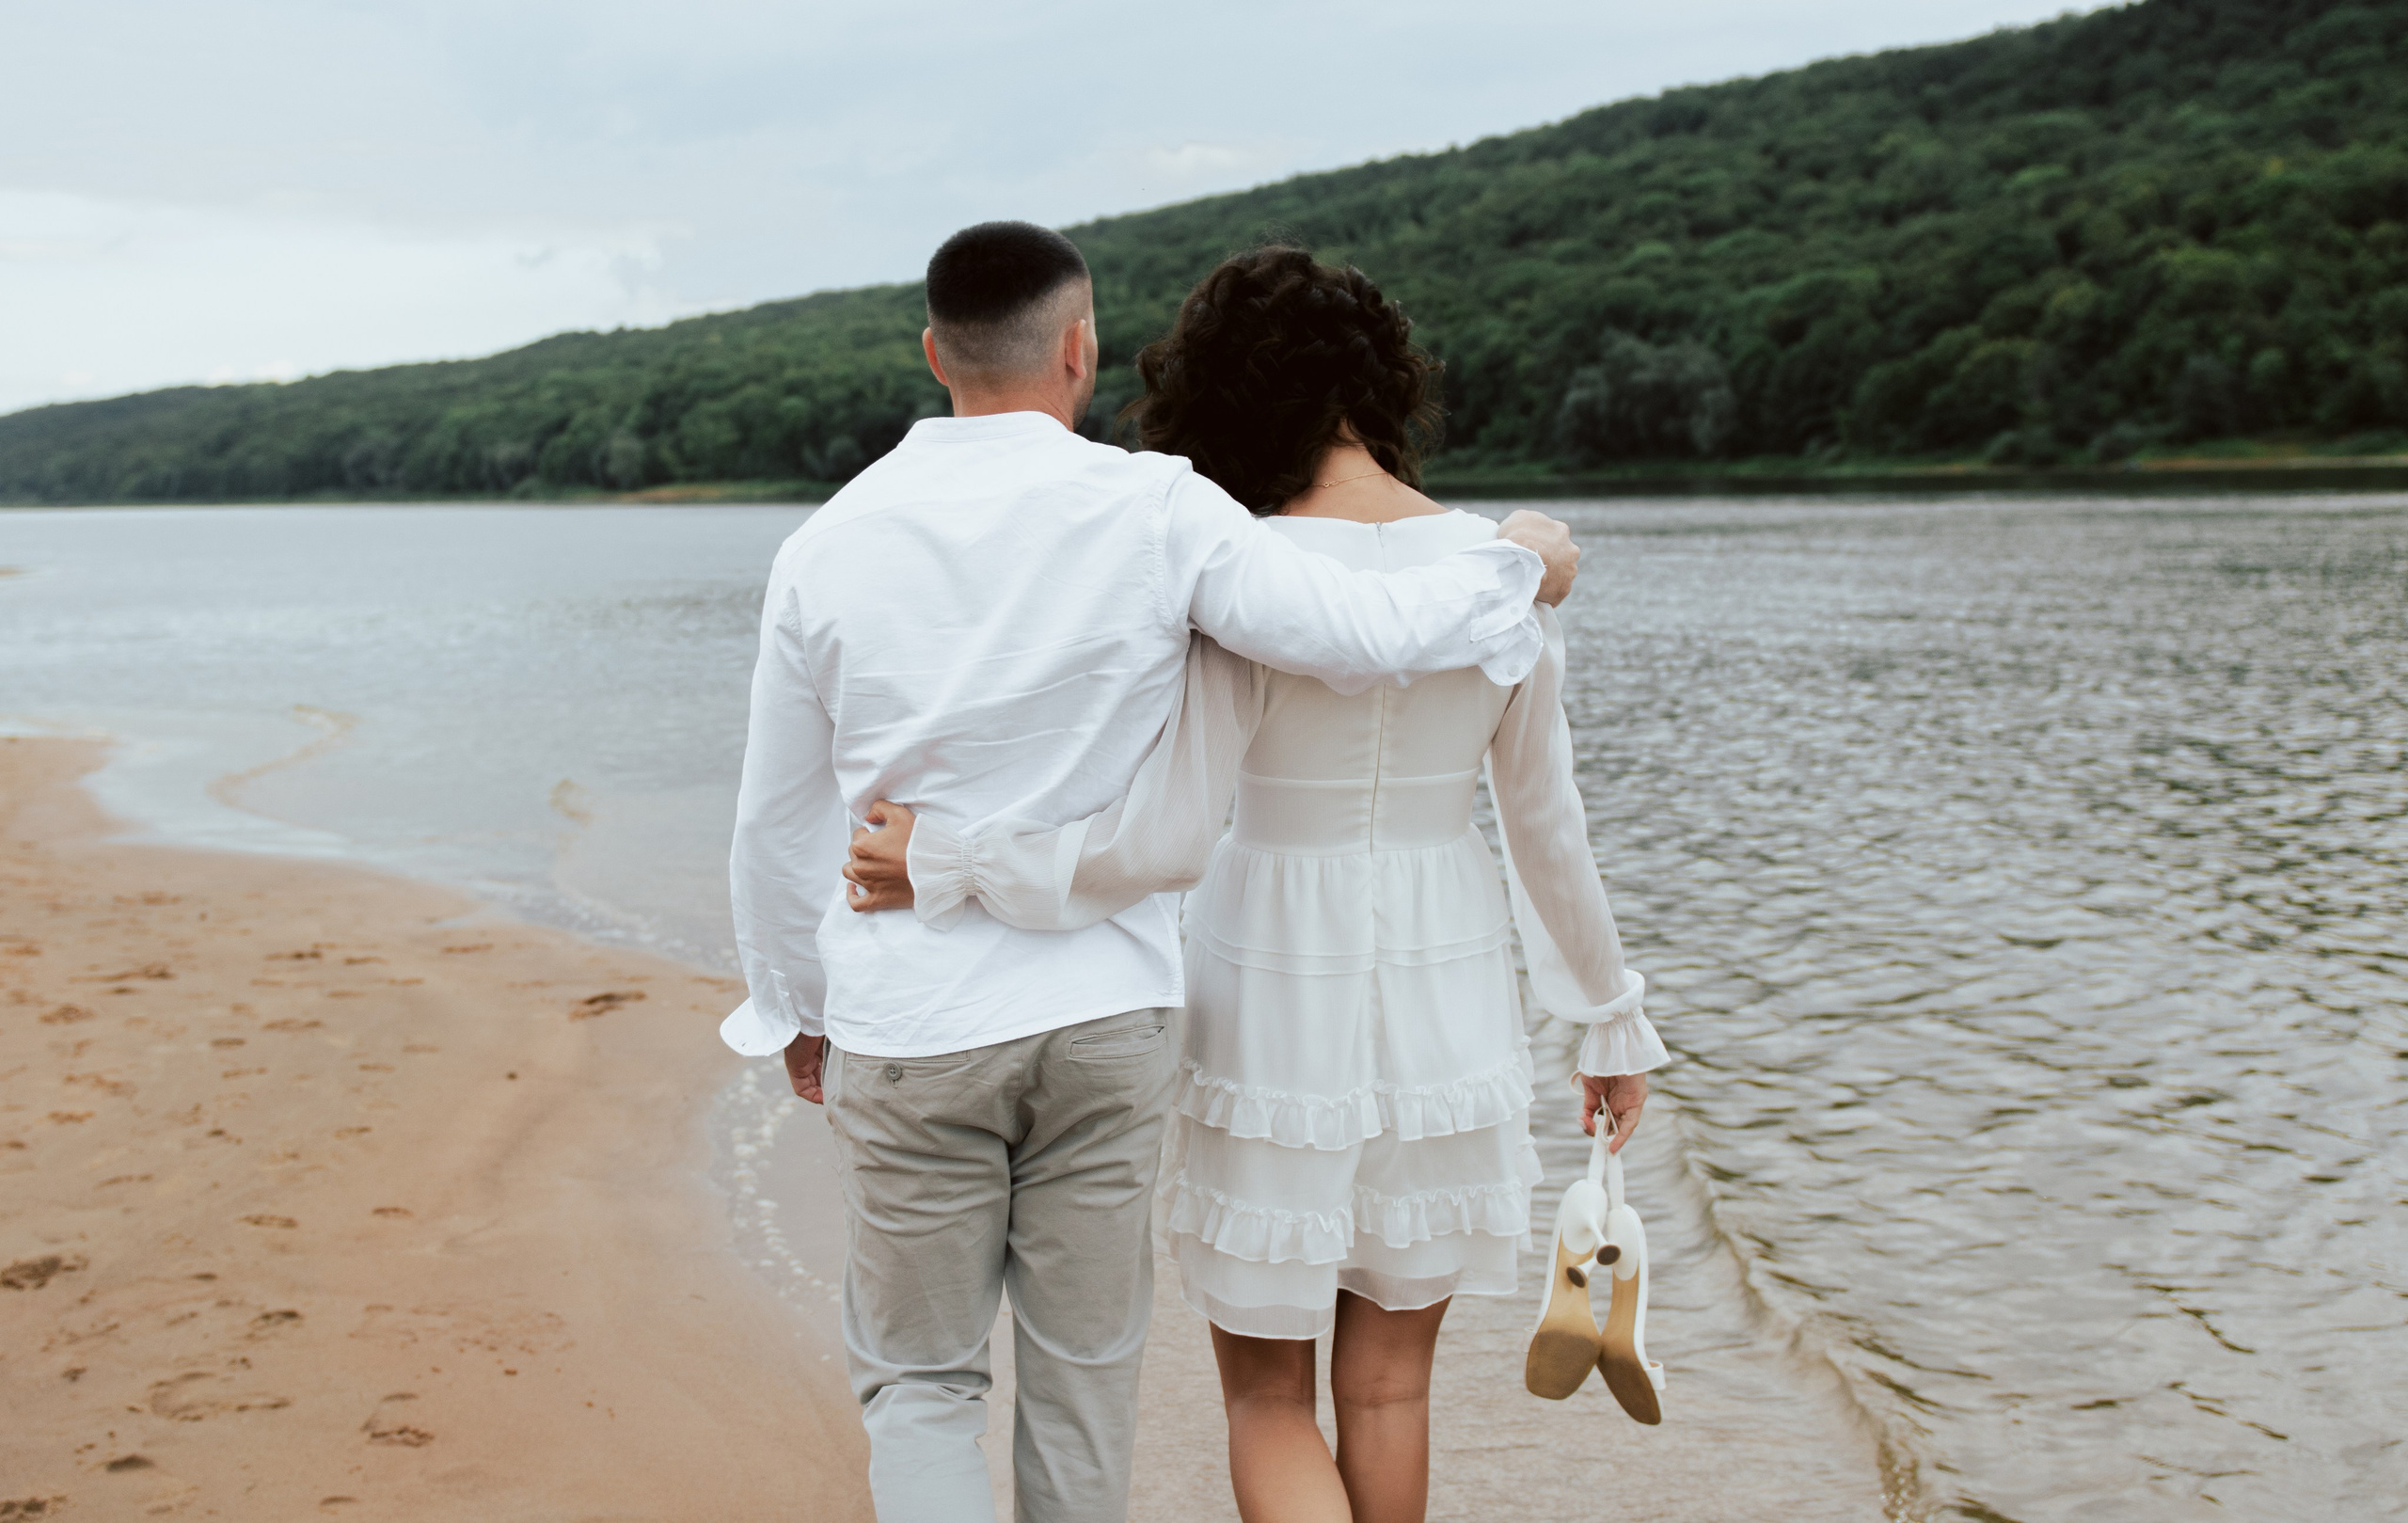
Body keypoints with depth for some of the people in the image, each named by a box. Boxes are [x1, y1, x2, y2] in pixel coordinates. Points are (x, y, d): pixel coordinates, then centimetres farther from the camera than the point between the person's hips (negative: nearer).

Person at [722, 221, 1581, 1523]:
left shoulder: (829, 545, -2)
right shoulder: (1155, 512, -9)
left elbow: (777, 819, 6)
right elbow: (1369, 633, -13)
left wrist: (797, 1011, 19)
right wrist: (1517, 565, 7)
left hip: (907, 1028, 1)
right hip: (1103, 1016, 0)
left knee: (917, 1375, 13)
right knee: (1085, 1365, 16)